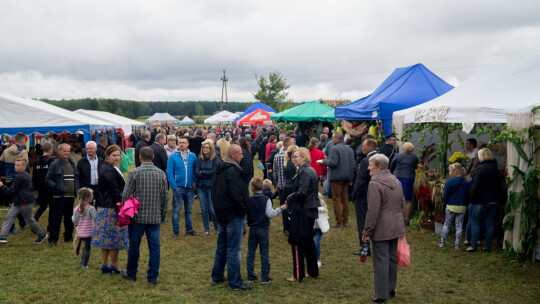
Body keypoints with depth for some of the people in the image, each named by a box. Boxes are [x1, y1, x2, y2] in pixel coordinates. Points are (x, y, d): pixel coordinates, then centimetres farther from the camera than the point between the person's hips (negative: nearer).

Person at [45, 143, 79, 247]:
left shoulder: (72, 164, 15)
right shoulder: (55, 164, -2)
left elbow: (77, 179, 22)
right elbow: (48, 179, -3)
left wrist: (77, 190, 8)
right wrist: (56, 187, -18)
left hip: (71, 195, 5)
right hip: (59, 196, -5)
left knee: (69, 217, 13)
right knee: (56, 217, -4)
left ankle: (68, 236, 24)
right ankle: (53, 239, 1)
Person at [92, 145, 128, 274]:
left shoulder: (106, 168, 14)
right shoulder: (109, 171, -18)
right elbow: (115, 192, -22)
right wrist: (120, 210, -22)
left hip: (104, 207, 10)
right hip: (111, 208, -10)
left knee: (106, 236, 13)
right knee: (115, 235, 1)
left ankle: (104, 265, 20)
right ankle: (114, 265, 11)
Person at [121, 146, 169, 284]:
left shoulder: (134, 173, -9)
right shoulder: (161, 173, 0)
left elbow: (125, 195, -8)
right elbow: (165, 196, 4)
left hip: (138, 216, -2)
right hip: (155, 217, 2)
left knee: (134, 245, 12)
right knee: (154, 246, 7)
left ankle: (131, 273, 27)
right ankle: (153, 276, 11)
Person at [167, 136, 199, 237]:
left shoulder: (193, 156, 4)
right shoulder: (173, 157, -3)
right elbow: (169, 173, -5)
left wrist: (195, 182, -2)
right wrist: (174, 186, -11)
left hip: (190, 188, 2)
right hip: (178, 188, -2)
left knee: (188, 210, 13)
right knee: (176, 210, 4)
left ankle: (189, 229, 23)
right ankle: (175, 230, 13)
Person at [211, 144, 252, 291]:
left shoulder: (218, 170, 12)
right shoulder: (231, 171, -19)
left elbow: (214, 193, 18)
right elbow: (235, 194, -24)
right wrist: (243, 209, -12)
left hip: (221, 213, 10)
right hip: (233, 215, -10)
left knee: (222, 246, 19)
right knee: (233, 249, -4)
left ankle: (217, 277, 28)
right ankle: (235, 282, 2)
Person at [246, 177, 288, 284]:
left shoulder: (249, 200, -1)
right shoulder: (266, 200, -8)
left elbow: (245, 215, 2)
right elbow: (270, 214, -14)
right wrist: (281, 208, -2)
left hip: (252, 229, 2)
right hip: (263, 229, -2)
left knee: (251, 253, 11)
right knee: (264, 254, 2)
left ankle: (251, 276, 15)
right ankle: (265, 277, 4)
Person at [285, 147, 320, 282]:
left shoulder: (305, 172, -17)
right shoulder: (311, 171, 13)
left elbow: (302, 192, -25)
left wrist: (289, 198, -8)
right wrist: (291, 198, 9)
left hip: (302, 212, -10)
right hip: (310, 210, 10)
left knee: (297, 241, -3)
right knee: (308, 241, 17)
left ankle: (298, 275, 2)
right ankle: (313, 272, 25)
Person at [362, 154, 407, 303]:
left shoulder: (375, 184, -17)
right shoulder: (395, 181, 9)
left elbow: (373, 211, -19)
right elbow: (403, 205, 15)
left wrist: (367, 232, -12)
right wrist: (403, 224, 23)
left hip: (381, 230, -8)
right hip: (396, 228, 8)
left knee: (381, 261, 0)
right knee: (392, 259, 18)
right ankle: (391, 289, 29)